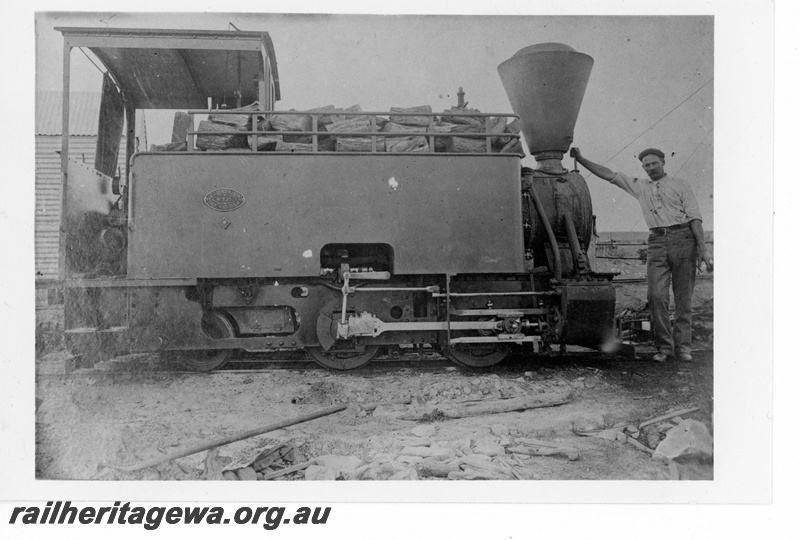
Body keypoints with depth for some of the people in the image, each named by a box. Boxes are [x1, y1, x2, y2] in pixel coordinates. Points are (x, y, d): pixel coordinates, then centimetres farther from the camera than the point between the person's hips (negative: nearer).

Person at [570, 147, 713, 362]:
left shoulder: (680, 184, 10)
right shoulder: (639, 186, 18)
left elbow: (695, 217, 4)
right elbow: (608, 175, 17)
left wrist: (703, 249, -5)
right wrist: (581, 159, 10)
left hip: (683, 238, -2)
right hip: (657, 242, 2)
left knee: (683, 296, 0)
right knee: (656, 295, -8)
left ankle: (683, 346, 6)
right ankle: (664, 346, 1)